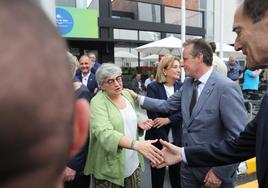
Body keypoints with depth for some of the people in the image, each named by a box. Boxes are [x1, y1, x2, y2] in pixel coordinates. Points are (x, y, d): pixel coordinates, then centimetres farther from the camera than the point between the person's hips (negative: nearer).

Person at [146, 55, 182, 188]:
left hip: (176, 138, 3)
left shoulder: (181, 86, 3)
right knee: (158, 172, 13)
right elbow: (152, 115, -13)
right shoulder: (153, 87, -8)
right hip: (158, 138, -3)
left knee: (177, 172, 14)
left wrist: (169, 119, -20)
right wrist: (164, 140, -15)